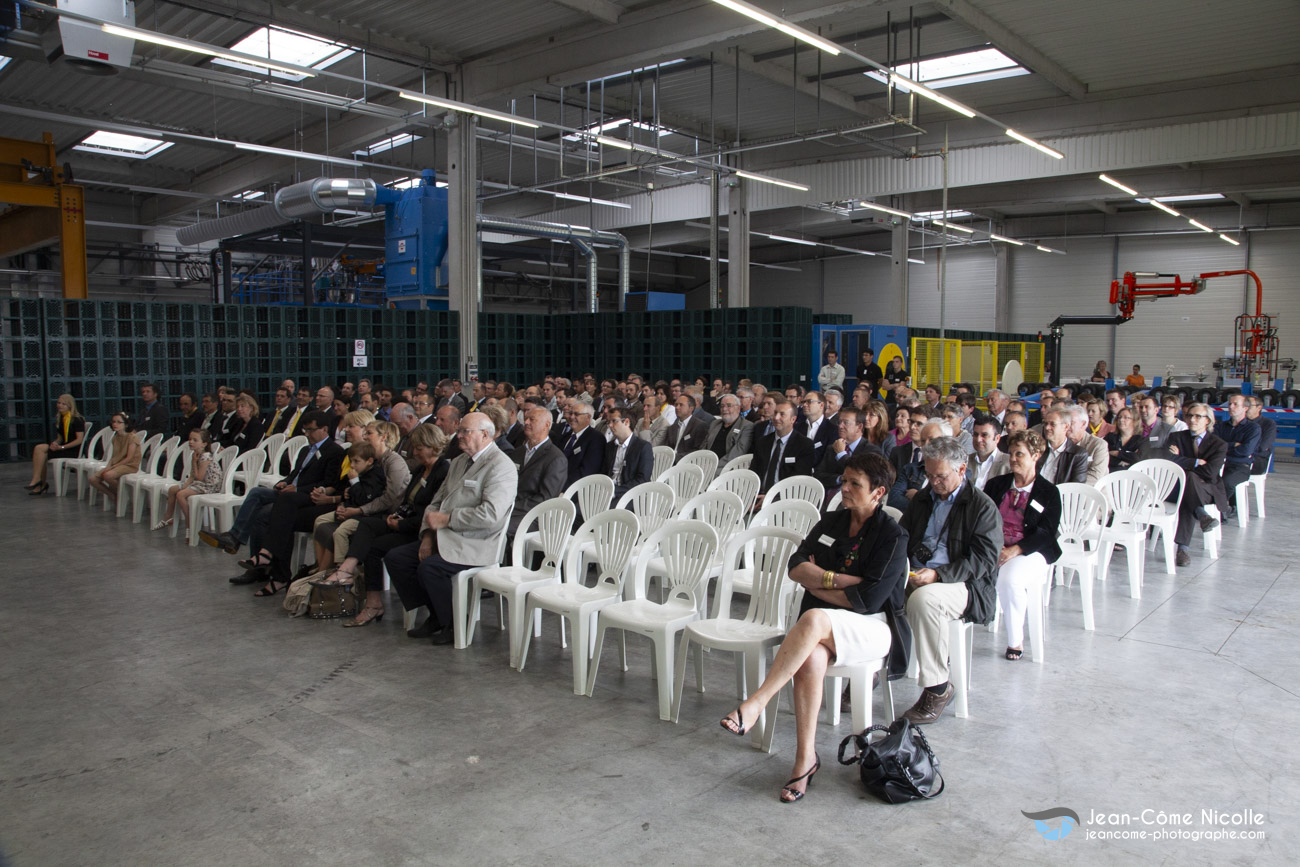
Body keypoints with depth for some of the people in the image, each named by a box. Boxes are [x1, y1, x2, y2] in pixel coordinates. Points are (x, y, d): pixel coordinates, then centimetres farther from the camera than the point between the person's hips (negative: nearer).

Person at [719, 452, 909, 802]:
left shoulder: (892, 536, -4)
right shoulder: (830, 523, 15)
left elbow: (867, 599, -14)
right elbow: (796, 565, 4)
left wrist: (815, 580, -5)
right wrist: (836, 580, -12)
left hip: (871, 626, -4)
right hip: (822, 628, 5)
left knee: (814, 619, -37)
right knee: (810, 659, -32)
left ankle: (755, 704, -40)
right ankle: (805, 757, -24)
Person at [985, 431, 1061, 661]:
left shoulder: (1049, 492, 7)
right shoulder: (996, 485, 18)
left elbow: (1046, 532, -4)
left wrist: (1014, 550, -19)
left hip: (1031, 552, -3)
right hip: (994, 547, 3)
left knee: (1009, 578, -35)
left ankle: (1016, 641, -14)